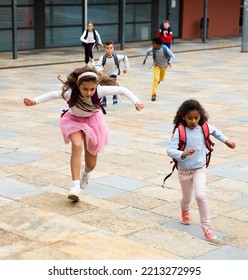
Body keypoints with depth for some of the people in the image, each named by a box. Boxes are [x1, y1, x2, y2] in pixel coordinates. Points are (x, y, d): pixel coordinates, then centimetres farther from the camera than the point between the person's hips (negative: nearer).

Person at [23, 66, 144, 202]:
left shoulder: (99, 90, -34)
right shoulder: (70, 93, -34)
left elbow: (122, 90, -29)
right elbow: (53, 95, -20)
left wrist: (136, 101, -40)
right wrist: (34, 101, -27)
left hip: (92, 121, 1)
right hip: (74, 120, -1)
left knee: (91, 164, 7)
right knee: (77, 146, -33)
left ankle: (85, 172, 47)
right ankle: (75, 185, -30)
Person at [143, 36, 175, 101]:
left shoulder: (165, 49, -31)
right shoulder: (153, 49, -24)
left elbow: (172, 56, -26)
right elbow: (148, 51, -1)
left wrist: (169, 63, -41)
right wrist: (145, 59, 7)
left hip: (164, 66, 1)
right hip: (157, 66, -1)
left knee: (161, 79, 22)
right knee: (155, 79, -21)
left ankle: (158, 80, 61)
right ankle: (154, 94, -17)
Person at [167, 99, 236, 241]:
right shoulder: (180, 131, -20)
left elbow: (214, 130, 17)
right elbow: (170, 150, -28)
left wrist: (226, 140, 18)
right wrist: (183, 154, -44)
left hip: (200, 169, 1)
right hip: (184, 170, -1)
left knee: (200, 195, -21)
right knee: (187, 198, 19)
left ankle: (207, 227, -8)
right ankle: (185, 211, 57)